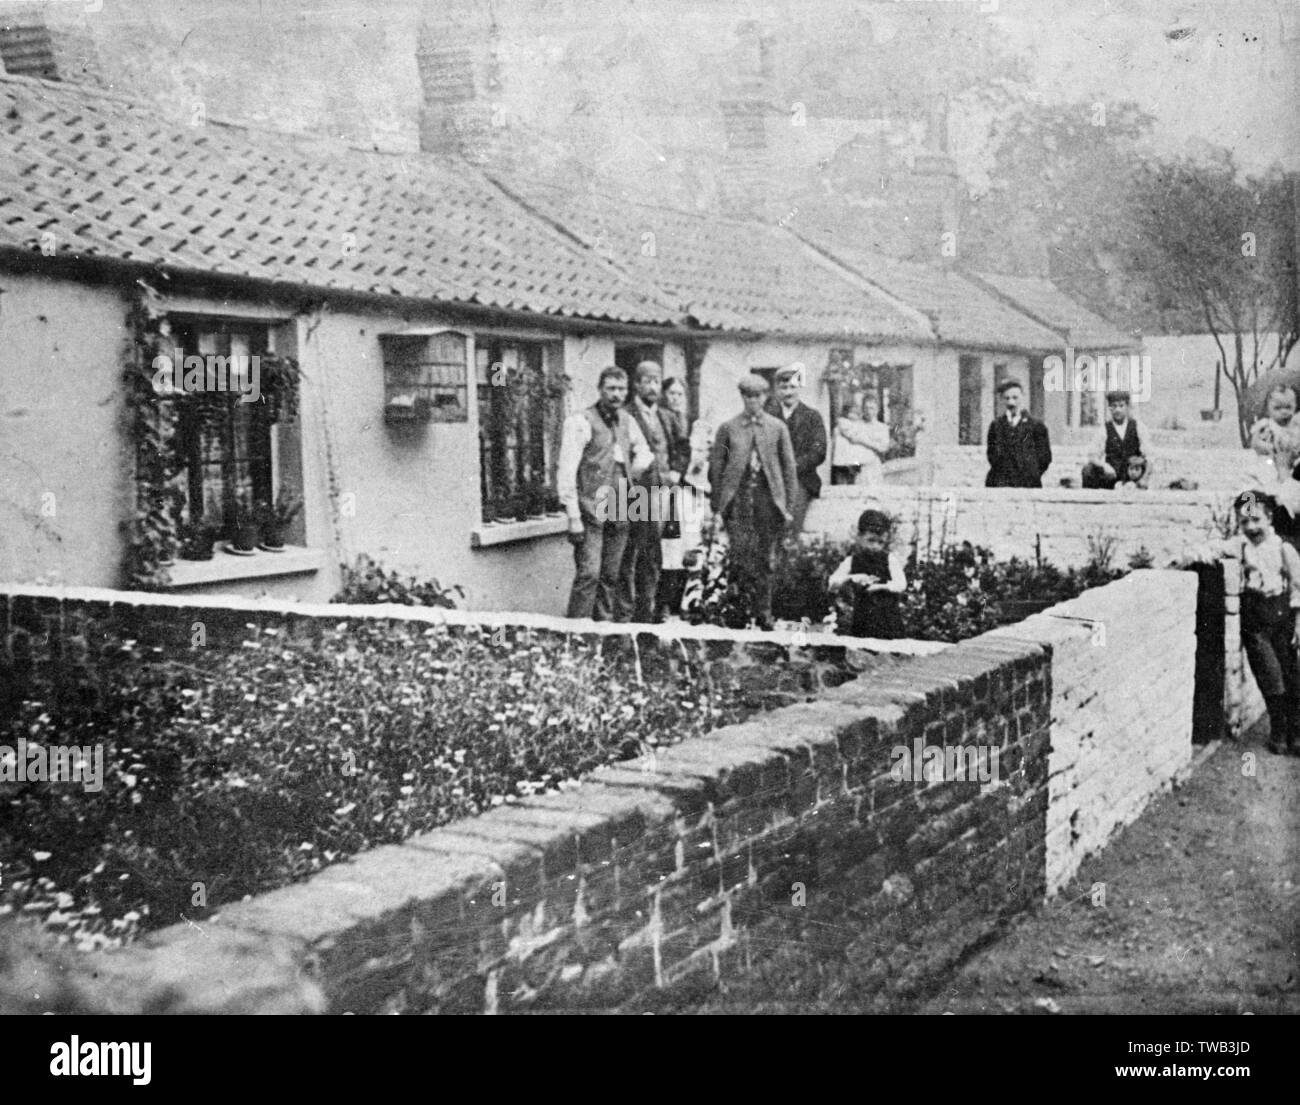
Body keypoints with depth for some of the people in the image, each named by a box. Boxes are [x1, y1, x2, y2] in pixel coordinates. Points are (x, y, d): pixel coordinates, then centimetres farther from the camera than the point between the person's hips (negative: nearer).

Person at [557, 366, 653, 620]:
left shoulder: (627, 420, 14)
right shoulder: (581, 421, -6)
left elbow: (643, 452, 32)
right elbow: (566, 469, -11)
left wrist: (635, 470, 11)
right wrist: (573, 516, -16)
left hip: (618, 513, 6)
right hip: (591, 510, -6)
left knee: (611, 577, 9)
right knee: (588, 574, -13)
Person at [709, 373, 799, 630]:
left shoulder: (777, 428, 10)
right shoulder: (727, 428, 7)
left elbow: (789, 468, 10)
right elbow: (716, 468, 7)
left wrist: (787, 506, 5)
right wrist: (717, 507, 2)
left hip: (768, 496, 1)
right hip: (737, 495, -1)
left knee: (765, 560, 3)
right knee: (740, 556, -10)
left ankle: (763, 614, 11)